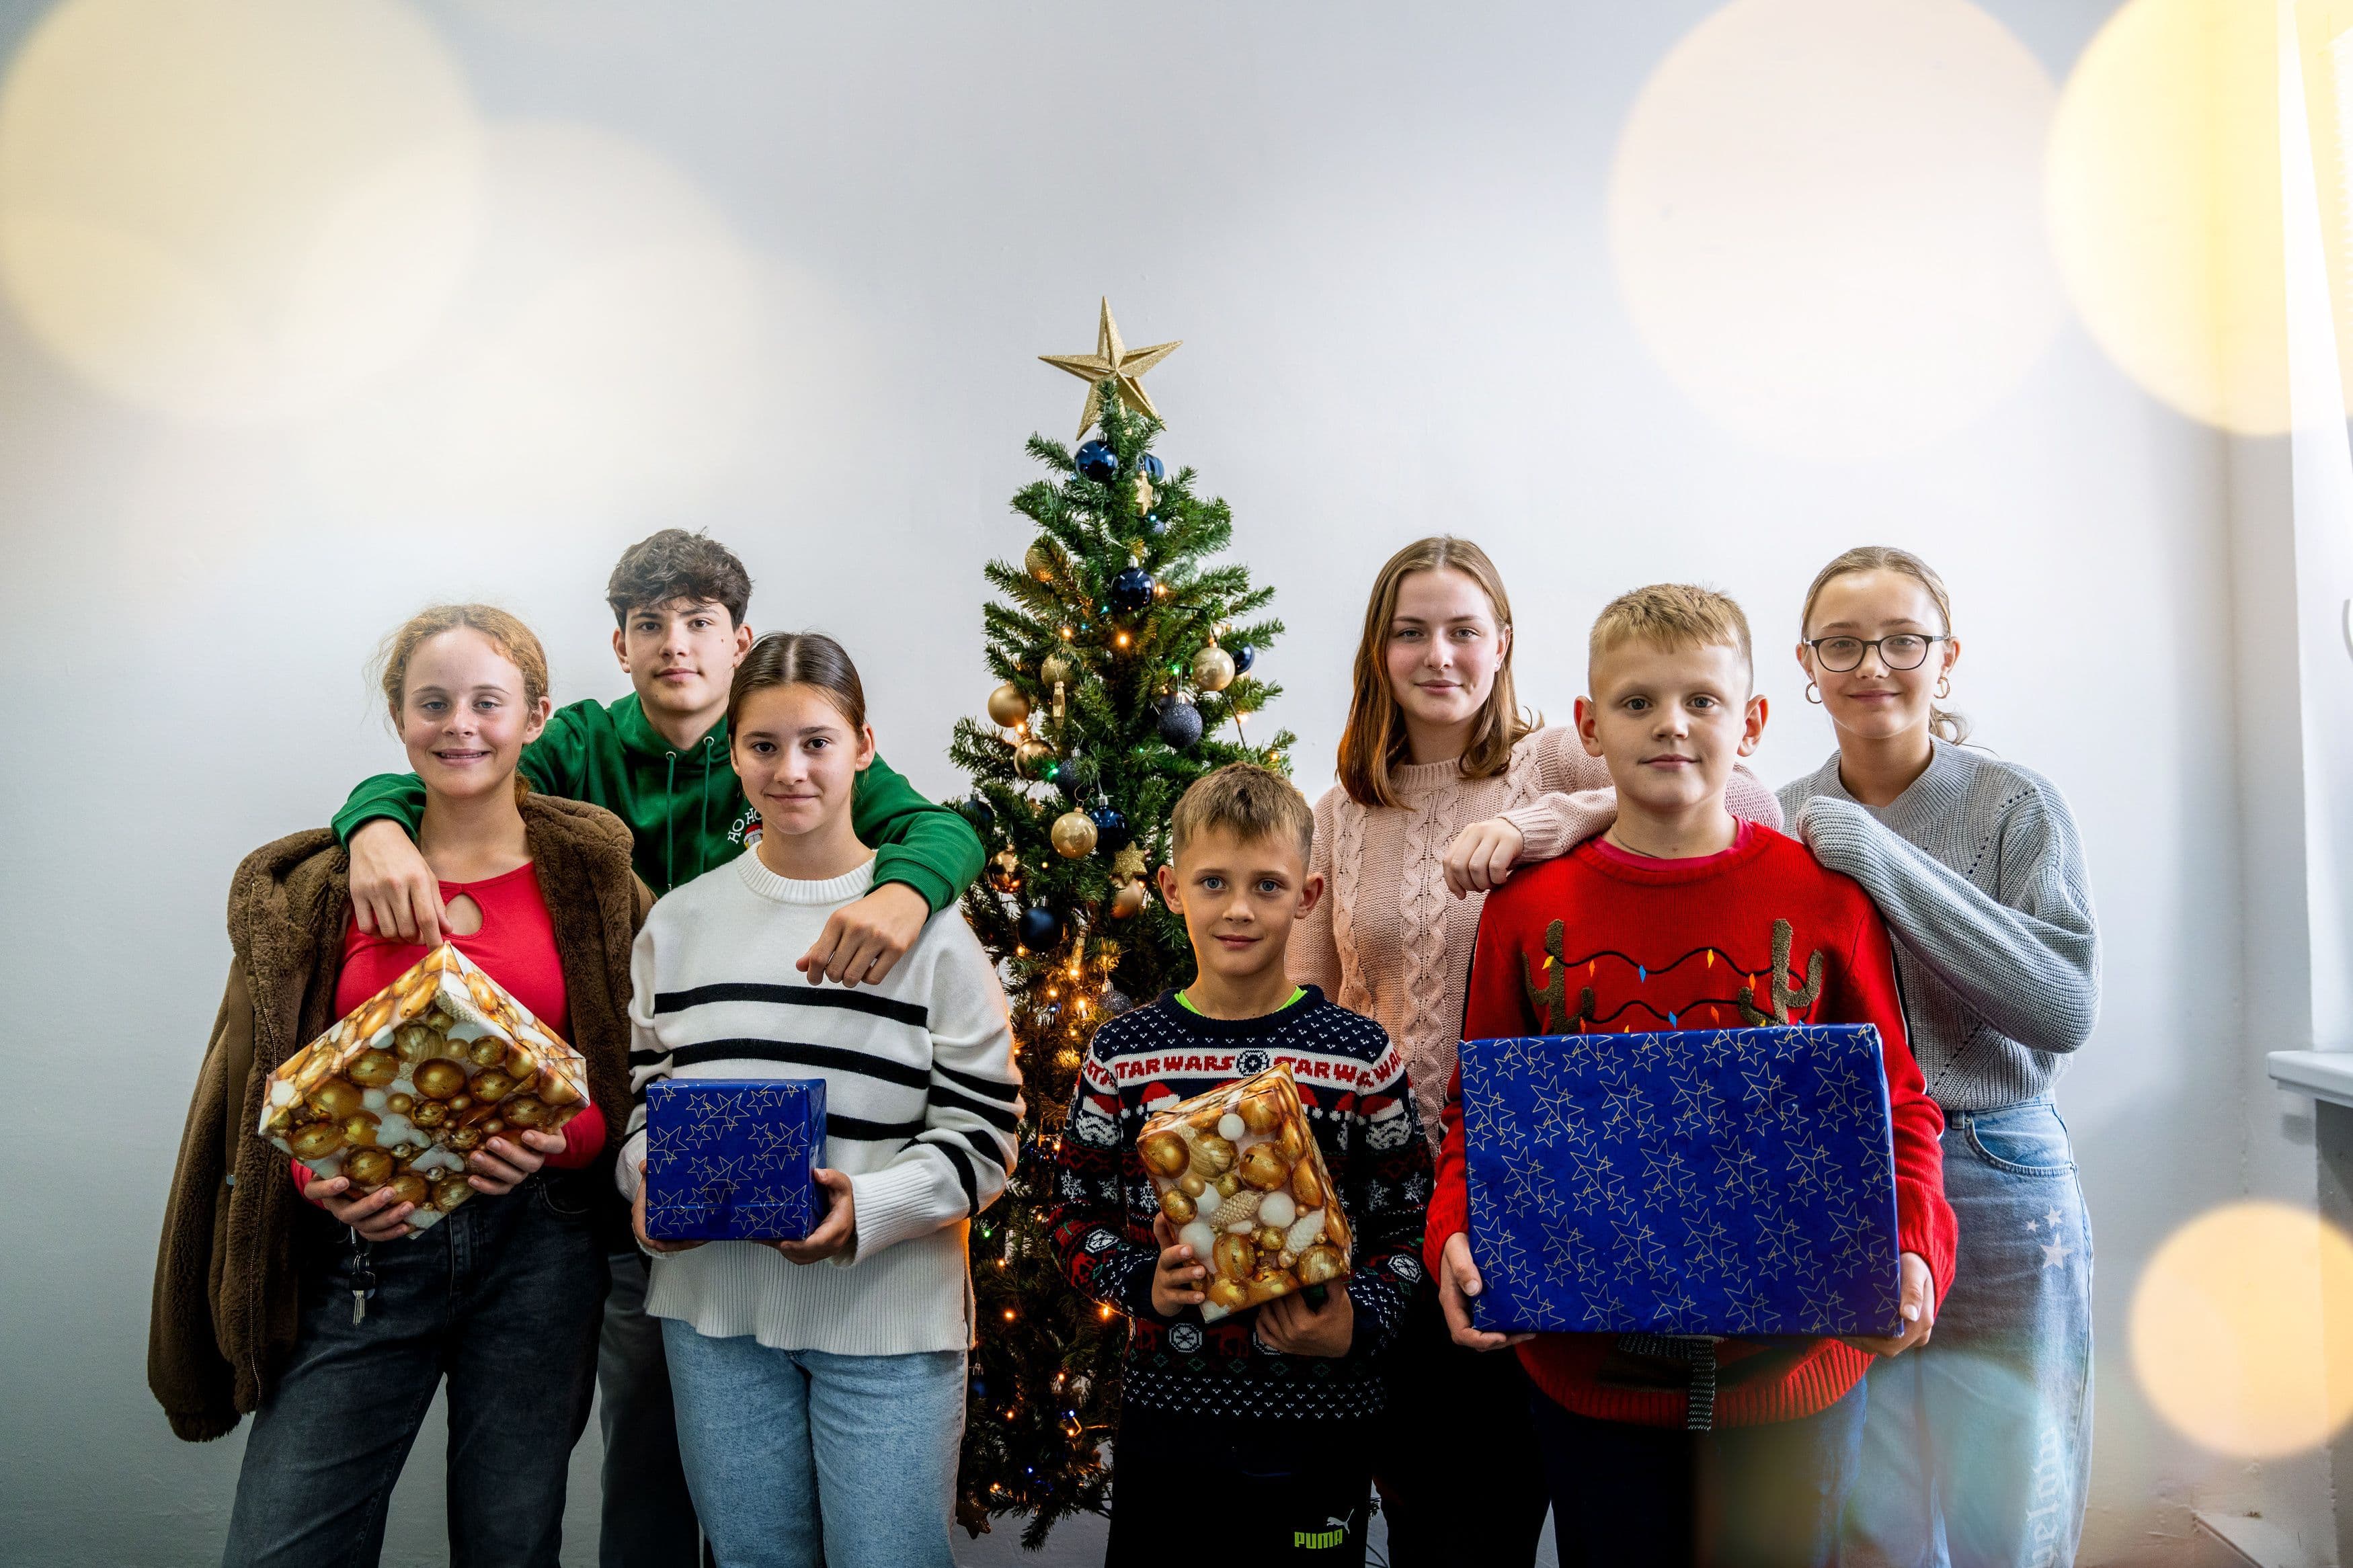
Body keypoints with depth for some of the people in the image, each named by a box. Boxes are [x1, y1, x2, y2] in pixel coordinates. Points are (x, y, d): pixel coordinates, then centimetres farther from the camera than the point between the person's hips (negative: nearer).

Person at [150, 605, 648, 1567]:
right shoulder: (321, 887, 6)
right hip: (361, 1248, 1)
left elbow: (644, 1080, 5)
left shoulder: (595, 882, 3)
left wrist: (558, 1139, -15)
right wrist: (319, 1177, -10)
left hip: (533, 1244, 0)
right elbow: (263, 1082, 9)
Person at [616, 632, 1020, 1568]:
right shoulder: (682, 921, 7)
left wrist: (867, 1209, -20)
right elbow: (647, 1093, 13)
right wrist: (648, 1181, -7)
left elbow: (983, 1135, -6)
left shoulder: (927, 920, -4)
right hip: (715, 1304, 3)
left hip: (888, 1315, -3)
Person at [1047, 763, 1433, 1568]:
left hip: (1317, 1415, -1)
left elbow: (1409, 1223, 0)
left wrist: (1357, 1324, -15)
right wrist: (1142, 1285, -11)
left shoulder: (1359, 1056, -5)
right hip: (1164, 1407, 2)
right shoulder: (1121, 1054, -1)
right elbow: (1076, 1212, 6)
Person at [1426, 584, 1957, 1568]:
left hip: (1790, 1369, 0)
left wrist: (1912, 1245, -13)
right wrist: (1457, 1233, -12)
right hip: (1587, 1366, 0)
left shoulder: (1823, 897, -2)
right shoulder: (1527, 910, -1)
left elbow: (1896, 1106, 3)